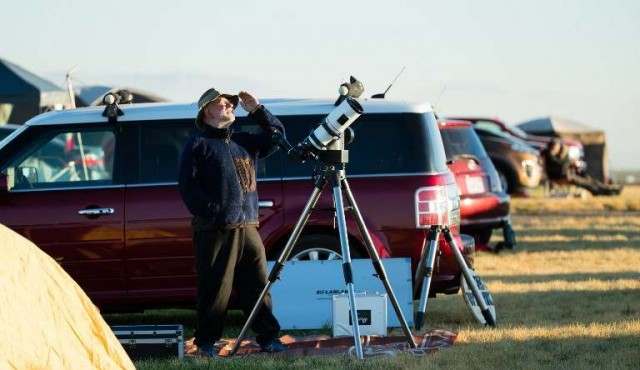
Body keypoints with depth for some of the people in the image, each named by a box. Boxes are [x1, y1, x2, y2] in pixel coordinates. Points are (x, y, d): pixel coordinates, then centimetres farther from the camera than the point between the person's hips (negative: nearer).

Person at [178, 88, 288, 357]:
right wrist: (209, 211, -13)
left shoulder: (244, 142, 21)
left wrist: (257, 111, 14)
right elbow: (187, 185, -5)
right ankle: (206, 342, 2)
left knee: (258, 284, 2)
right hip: (215, 230, -5)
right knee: (215, 288, -5)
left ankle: (268, 337, 5)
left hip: (248, 228, 6)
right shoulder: (198, 145, 2)